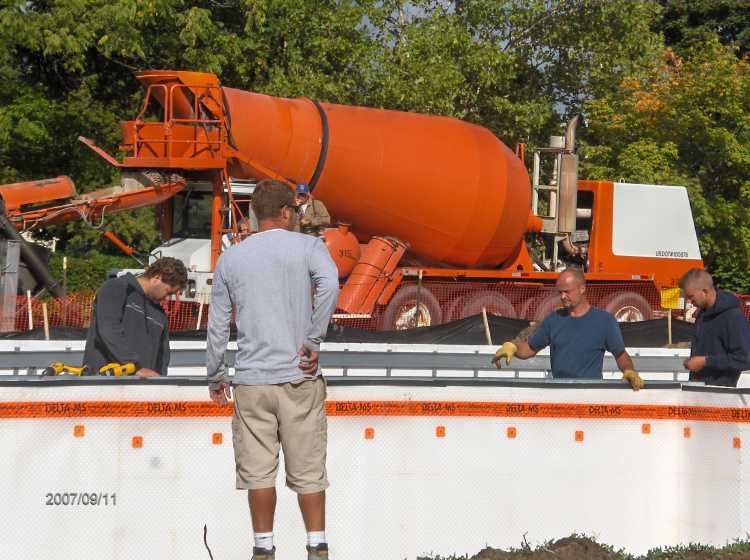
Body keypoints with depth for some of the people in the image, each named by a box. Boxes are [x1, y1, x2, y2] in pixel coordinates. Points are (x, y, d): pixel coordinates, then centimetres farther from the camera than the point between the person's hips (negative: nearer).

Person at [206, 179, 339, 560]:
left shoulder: (230, 258, 10)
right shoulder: (308, 247, 2)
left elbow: (218, 323, 12)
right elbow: (329, 284, -19)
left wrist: (215, 376, 21)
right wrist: (313, 341, -12)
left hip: (251, 381, 2)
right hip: (299, 377, -2)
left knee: (258, 470, 6)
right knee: (308, 469, 4)